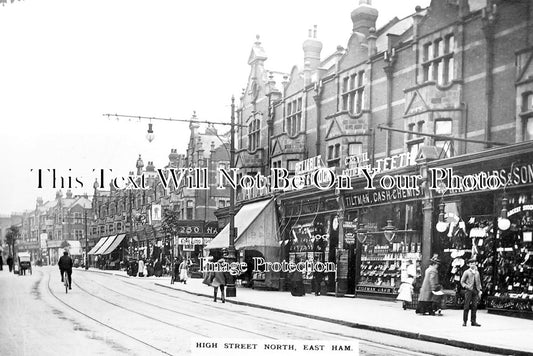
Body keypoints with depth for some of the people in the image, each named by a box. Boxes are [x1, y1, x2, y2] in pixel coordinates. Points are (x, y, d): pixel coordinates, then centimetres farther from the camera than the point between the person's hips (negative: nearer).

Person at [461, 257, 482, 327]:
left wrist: (479, 291, 11)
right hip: (468, 290, -4)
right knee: (467, 306, -4)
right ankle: (464, 321, 1)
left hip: (475, 291, 4)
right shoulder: (466, 272, 3)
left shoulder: (477, 273, 16)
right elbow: (462, 282, 3)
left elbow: (479, 282, 20)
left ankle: (473, 321, 5)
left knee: (475, 306, 1)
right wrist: (467, 287, -12)